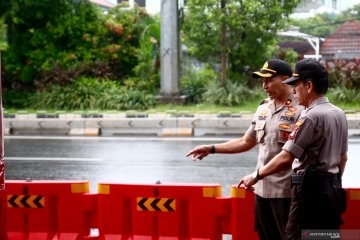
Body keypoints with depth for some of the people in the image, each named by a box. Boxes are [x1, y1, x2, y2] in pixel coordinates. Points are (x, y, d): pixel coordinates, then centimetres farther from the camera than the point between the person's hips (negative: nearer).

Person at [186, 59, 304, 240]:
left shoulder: (299, 110, -11)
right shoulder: (263, 109, 13)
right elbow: (246, 142, 22)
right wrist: (211, 149, 16)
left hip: (286, 193, -8)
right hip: (262, 190, 8)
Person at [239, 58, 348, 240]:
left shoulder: (310, 117, -16)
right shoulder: (339, 114, 11)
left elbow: (286, 158, -19)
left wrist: (256, 176, -10)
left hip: (310, 191, -9)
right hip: (333, 189, 9)